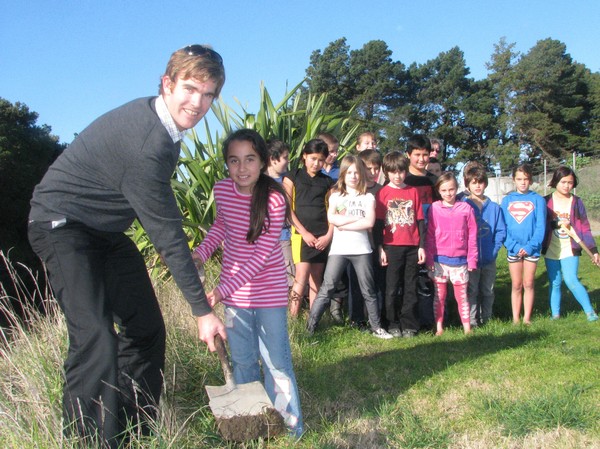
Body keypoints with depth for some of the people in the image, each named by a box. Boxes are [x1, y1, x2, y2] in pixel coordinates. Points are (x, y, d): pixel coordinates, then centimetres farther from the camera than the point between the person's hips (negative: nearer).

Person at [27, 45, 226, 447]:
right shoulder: (145, 143, -30)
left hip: (106, 231, 9)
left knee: (145, 328, 7)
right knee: (96, 338, -22)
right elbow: (167, 233, -28)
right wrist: (202, 310, -22)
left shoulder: (161, 121, -1)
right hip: (63, 224, -9)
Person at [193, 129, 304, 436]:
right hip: (234, 290, 5)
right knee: (242, 360, 16)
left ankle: (289, 426, 18)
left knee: (276, 361, 2)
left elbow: (263, 254, -22)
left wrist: (224, 289, -26)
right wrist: (201, 252, -1)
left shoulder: (274, 199, -20)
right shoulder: (222, 190, -6)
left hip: (269, 291, -4)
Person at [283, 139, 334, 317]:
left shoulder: (327, 182, 12)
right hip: (301, 234, -3)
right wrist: (304, 233, -10)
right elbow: (287, 209, -3)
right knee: (302, 277, -13)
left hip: (322, 237, 3)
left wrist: (329, 235, -4)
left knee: (316, 279, 7)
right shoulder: (292, 178, 4)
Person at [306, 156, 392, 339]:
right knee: (326, 289, -3)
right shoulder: (335, 196, 8)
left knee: (368, 291, 9)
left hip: (361, 250, 1)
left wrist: (344, 225, -11)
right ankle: (309, 327, -1)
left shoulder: (367, 197, 7)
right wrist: (358, 218, -10)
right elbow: (332, 218, -9)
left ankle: (376, 327, 20)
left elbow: (369, 222, -8)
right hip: (339, 249, 0)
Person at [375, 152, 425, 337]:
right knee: (392, 288, 3)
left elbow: (420, 221, 8)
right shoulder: (383, 193, 2)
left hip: (412, 247, 2)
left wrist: (422, 246, 3)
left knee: (410, 288, 7)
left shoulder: (413, 192, 8)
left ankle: (409, 325, 16)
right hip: (392, 247, -2)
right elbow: (378, 223, 0)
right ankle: (393, 324, 13)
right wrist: (380, 248, -6)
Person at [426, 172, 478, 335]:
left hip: (460, 260, 0)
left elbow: (472, 236, 1)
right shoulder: (434, 208, -1)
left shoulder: (466, 208, -1)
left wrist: (472, 259, 0)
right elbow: (429, 236, 0)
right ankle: (439, 327, 18)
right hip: (439, 260, 0)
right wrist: (429, 259, -4)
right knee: (439, 295, 9)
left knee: (462, 295, 8)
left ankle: (467, 327, 17)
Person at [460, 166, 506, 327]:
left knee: (488, 291, 13)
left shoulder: (494, 207, 6)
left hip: (489, 259, 3)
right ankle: (471, 322, 8)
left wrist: (494, 249, -7)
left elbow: (501, 231, 4)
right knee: (471, 291, 2)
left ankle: (486, 319, 24)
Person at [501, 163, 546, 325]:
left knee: (528, 284, 7)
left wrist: (530, 246, -16)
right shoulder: (507, 200, 3)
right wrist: (513, 246, -13)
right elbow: (503, 227, -1)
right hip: (513, 250, 1)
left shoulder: (538, 200, -1)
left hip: (532, 249, -1)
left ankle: (527, 318, 16)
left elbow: (541, 226, -5)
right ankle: (515, 319, 15)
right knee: (516, 285, 8)